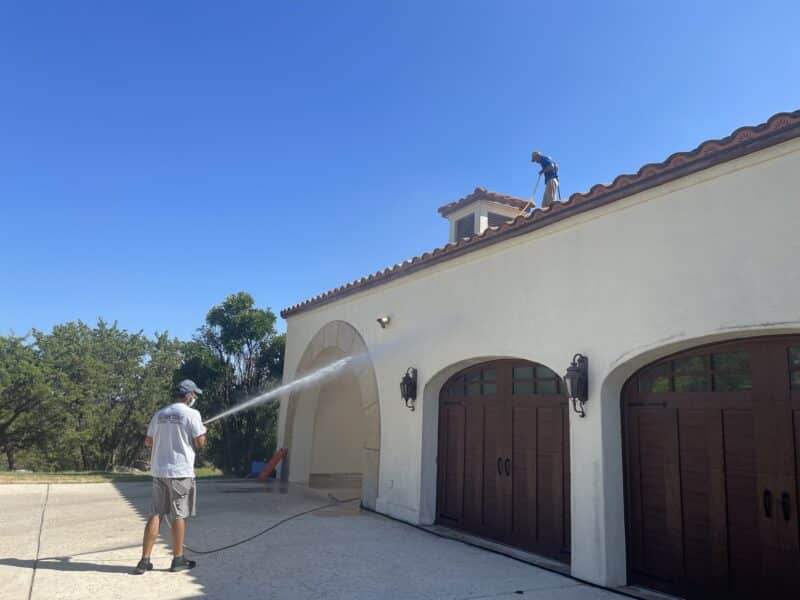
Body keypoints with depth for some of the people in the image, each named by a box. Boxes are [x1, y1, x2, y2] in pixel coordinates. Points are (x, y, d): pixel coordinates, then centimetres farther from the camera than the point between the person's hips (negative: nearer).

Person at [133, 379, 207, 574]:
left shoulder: (159, 414, 9)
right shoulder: (191, 414, -9)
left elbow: (148, 442, 14)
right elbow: (200, 442, -8)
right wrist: (202, 431, 12)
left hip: (158, 471, 5)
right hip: (180, 471, -5)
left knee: (155, 514, 10)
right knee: (178, 516, 4)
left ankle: (145, 560, 11)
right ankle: (178, 560, 15)